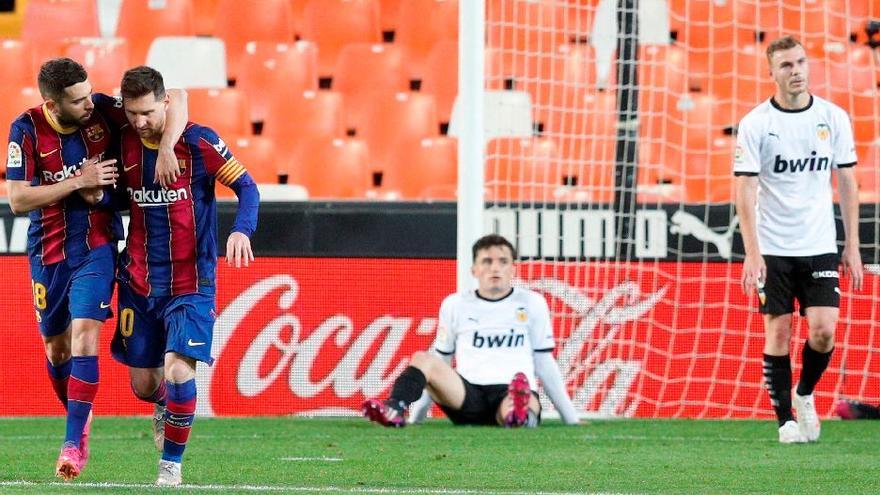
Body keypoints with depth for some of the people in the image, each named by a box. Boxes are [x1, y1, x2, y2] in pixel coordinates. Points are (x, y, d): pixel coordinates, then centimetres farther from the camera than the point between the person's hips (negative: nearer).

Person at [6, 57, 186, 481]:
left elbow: (174, 101, -11)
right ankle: (79, 419, 39)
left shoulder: (102, 111, -12)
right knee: (56, 347, 12)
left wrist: (165, 147, -27)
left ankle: (73, 444, -17)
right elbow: (18, 199, -16)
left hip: (96, 245, -1)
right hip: (48, 251, 1)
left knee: (84, 335, -17)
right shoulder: (27, 130, -14)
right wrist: (78, 182, -20)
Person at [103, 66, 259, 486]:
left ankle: (171, 463, -2)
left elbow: (246, 187, -6)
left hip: (191, 282, -4)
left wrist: (241, 230, -24)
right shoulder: (124, 143, 2)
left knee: (178, 371, -19)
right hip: (138, 282, 4)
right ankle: (170, 406, 43)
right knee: (143, 385, 7)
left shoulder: (198, 141, -11)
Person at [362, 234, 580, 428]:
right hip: (467, 395, 2)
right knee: (422, 359, -27)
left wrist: (571, 419, 19)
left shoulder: (532, 303, 16)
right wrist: (416, 418, 17)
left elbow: (545, 364, 20)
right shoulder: (455, 305, 17)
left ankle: (520, 413, -77)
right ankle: (395, 410, -55)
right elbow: (440, 361, 22)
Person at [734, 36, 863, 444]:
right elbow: (744, 191, -7)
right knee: (778, 333, -2)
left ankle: (805, 394, 19)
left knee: (823, 330, -8)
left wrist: (853, 246, 4)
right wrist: (752, 254, -14)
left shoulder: (833, 118, 2)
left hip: (820, 246, 2)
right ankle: (785, 419, 8)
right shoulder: (755, 124, -5)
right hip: (773, 249, -2)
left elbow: (847, 183, 8)